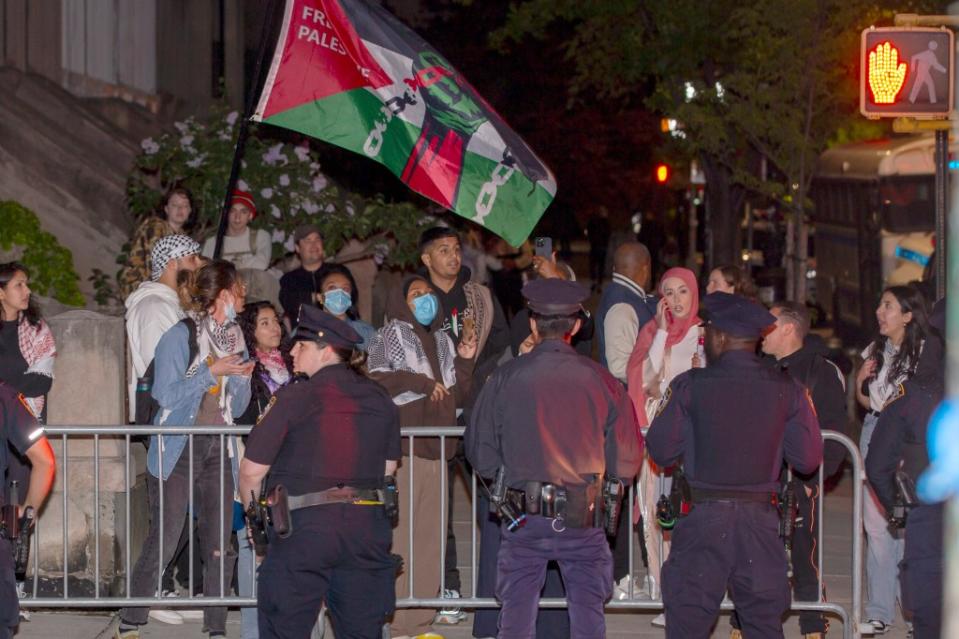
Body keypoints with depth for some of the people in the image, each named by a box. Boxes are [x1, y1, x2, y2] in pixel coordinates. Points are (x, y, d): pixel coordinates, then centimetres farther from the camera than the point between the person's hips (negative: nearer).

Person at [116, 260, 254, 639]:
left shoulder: (234, 340, 14)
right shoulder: (180, 336, -6)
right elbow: (166, 394, -13)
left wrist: (242, 378, 0)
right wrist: (211, 372, -14)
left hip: (219, 450, 6)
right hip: (178, 450, -6)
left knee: (221, 543, 0)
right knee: (164, 538, -7)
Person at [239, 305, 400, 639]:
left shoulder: (293, 397, -8)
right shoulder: (379, 399, 7)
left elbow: (251, 472, -6)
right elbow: (388, 468, 17)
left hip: (305, 527, -4)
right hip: (367, 529, 4)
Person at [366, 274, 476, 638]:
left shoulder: (443, 341, 22)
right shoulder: (391, 335, 4)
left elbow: (458, 396, 22)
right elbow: (378, 378, -9)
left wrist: (465, 362, 8)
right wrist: (420, 381, -11)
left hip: (436, 447, 6)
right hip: (401, 446, -6)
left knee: (430, 536, 4)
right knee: (398, 533, -12)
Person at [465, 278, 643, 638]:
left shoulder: (505, 378, -2)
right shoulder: (601, 381, -2)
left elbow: (481, 458, 3)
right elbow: (626, 464, 2)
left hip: (523, 514, 0)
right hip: (583, 516, 0)